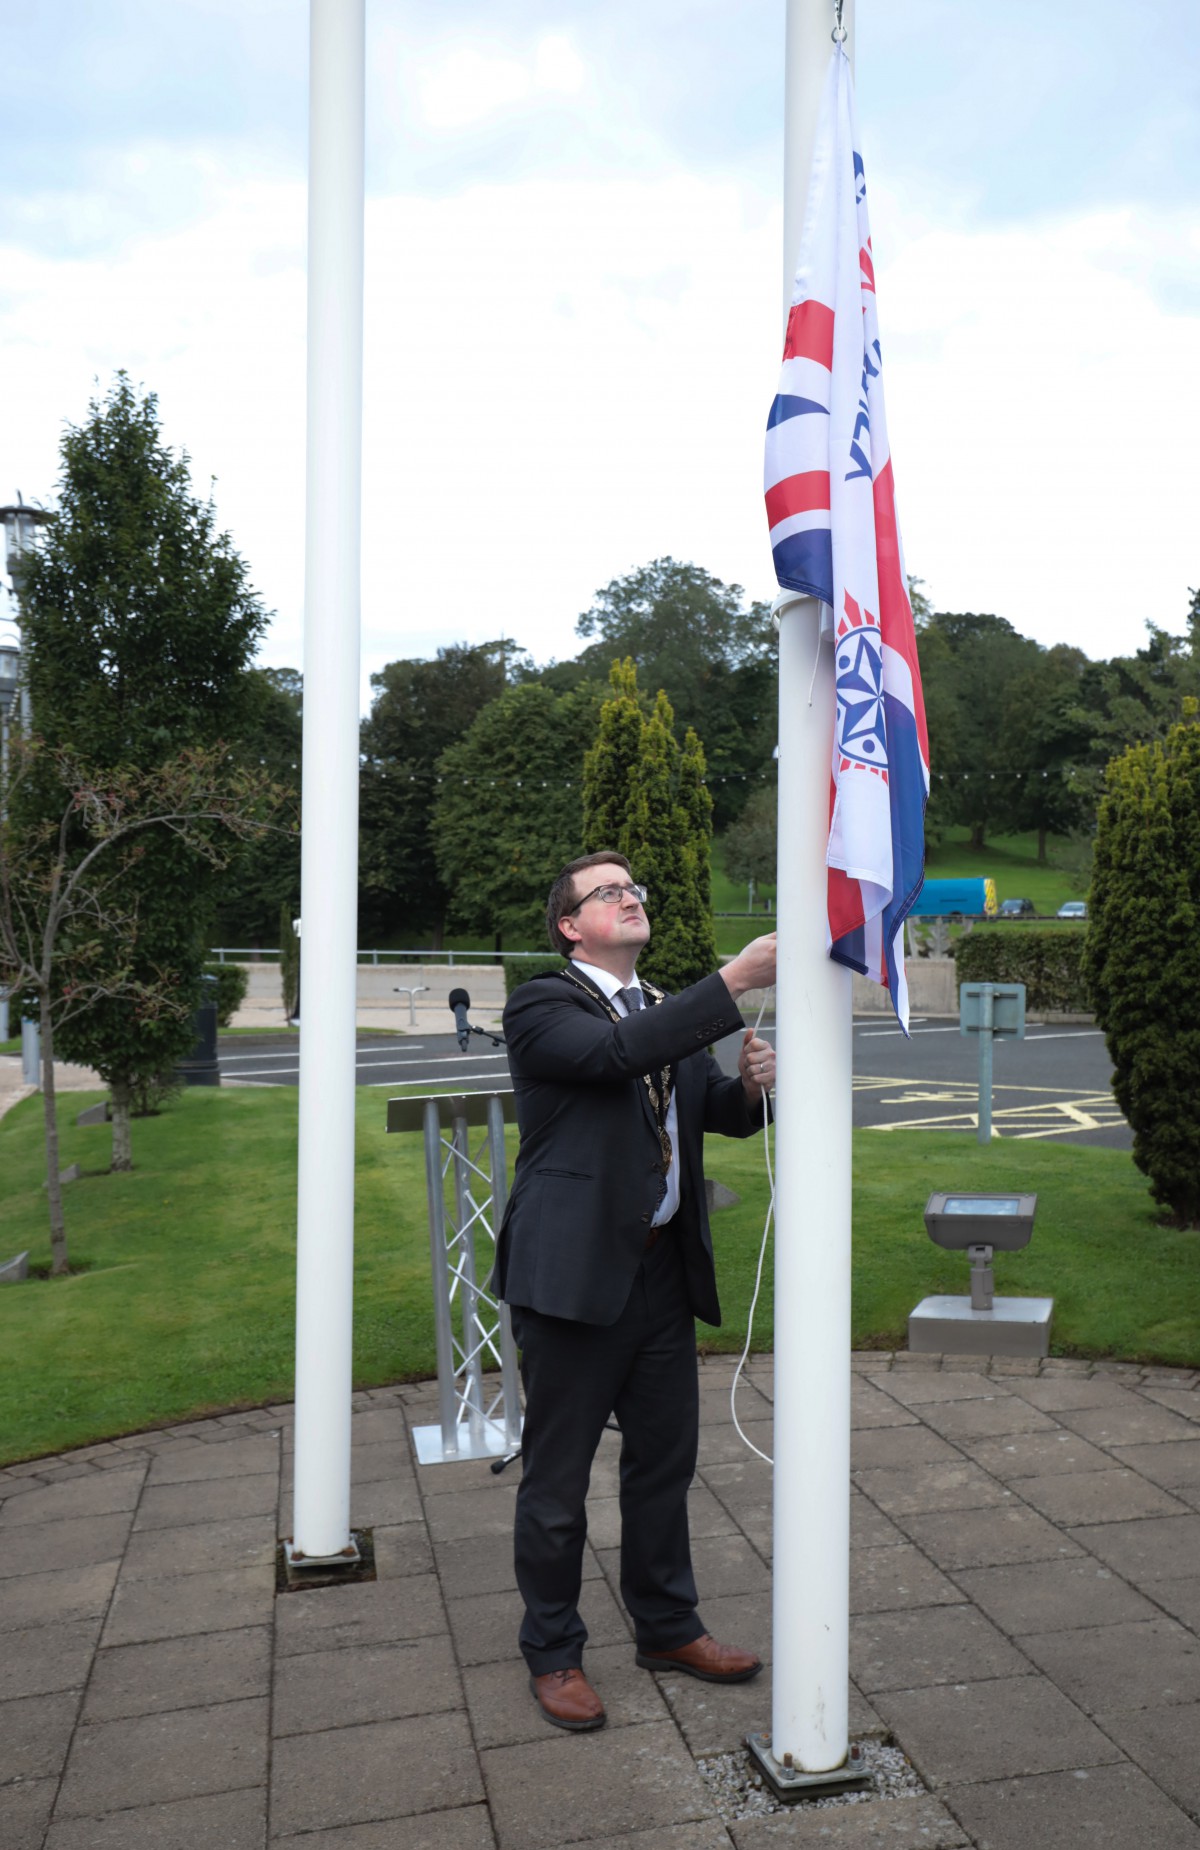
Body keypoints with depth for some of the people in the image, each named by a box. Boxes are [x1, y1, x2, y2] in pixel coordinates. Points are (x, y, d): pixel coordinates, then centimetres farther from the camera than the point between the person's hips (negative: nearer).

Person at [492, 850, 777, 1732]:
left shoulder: (669, 1011, 15)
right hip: (575, 1273, -7)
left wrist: (750, 1085, -8)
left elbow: (723, 1114, 16)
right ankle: (554, 1652, 25)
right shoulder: (542, 1007, -8)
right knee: (557, 1478, 7)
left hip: (664, 1270, 7)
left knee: (665, 1459, 18)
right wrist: (735, 981, -30)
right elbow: (620, 1053, -27)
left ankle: (667, 1625, 37)